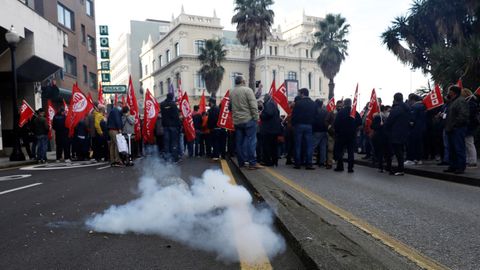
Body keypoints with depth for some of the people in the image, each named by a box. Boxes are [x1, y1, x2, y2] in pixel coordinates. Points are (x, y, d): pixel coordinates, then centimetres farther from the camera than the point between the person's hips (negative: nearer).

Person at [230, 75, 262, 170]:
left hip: (237, 121, 6)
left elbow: (230, 107, 16)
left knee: (239, 142, 8)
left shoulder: (232, 93, 11)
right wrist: (256, 117, -9)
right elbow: (253, 105, -13)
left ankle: (241, 162, 13)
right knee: (251, 141, -5)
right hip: (248, 119, -6)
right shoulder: (247, 90, -7)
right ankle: (252, 163, -8)